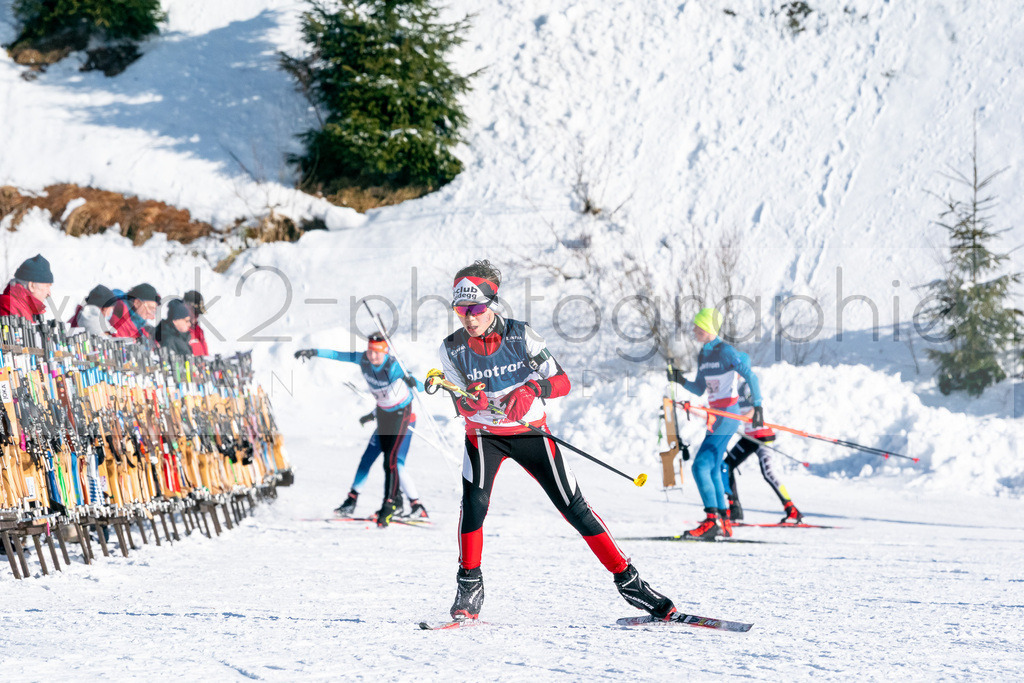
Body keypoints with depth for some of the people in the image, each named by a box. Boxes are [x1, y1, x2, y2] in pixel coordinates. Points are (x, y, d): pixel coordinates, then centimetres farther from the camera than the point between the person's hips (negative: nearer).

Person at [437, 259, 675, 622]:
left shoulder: (521, 336, -17)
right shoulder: (453, 349, -12)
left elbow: (562, 381, -17)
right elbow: (461, 407, -8)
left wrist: (531, 389, -38)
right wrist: (471, 400, -32)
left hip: (530, 432, 0)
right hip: (483, 433, 0)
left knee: (575, 508, -4)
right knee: (474, 500, -25)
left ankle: (626, 578, 6)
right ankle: (469, 585, -10)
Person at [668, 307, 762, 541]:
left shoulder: (726, 352, -13)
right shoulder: (702, 355, 12)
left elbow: (751, 377, -14)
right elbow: (700, 389, 15)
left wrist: (757, 407, -20)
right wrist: (680, 380, -2)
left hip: (727, 415, -9)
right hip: (715, 416, 9)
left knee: (701, 466, -15)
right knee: (713, 469, 12)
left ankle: (712, 521, -16)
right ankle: (723, 523, 18)